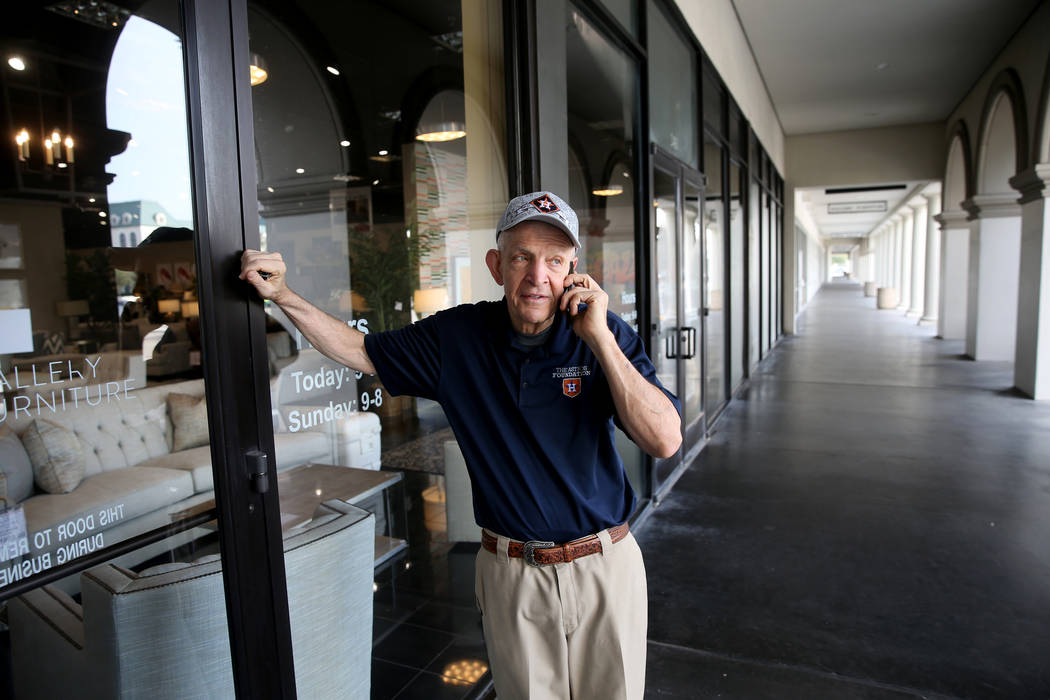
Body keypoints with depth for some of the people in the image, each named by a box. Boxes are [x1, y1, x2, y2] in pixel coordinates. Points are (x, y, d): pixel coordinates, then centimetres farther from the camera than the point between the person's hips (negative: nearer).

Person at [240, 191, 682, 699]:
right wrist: (283, 295, -1)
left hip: (604, 567, 0)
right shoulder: (458, 335, -6)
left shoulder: (606, 334, -11)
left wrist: (598, 338, -25)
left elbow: (665, 441, -21)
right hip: (510, 574, 1)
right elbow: (361, 352, 7)